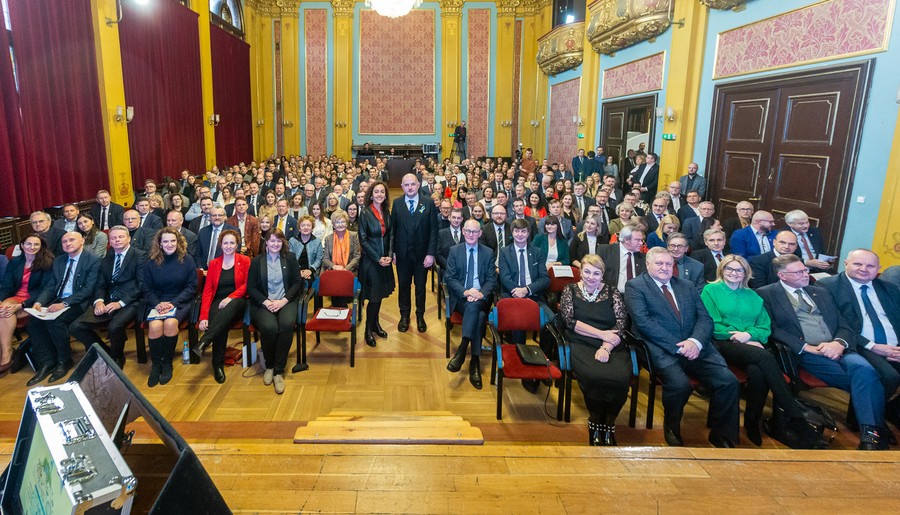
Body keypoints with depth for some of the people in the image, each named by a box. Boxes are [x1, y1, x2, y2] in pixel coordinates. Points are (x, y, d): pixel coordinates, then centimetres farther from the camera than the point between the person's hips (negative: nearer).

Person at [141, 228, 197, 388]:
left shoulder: (187, 259, 1)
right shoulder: (151, 263, 7)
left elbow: (191, 286, -1)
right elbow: (147, 289, 8)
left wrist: (173, 303, -14)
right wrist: (157, 303, -12)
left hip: (180, 301, -2)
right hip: (157, 303, 2)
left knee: (170, 323, -32)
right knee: (155, 325, -29)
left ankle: (167, 363, -11)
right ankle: (156, 364, -8)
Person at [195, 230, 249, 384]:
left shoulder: (245, 261, 8)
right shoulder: (214, 263, 13)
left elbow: (246, 285, 0)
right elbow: (207, 290, 5)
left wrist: (230, 298, -18)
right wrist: (204, 316, -8)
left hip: (237, 301, -1)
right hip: (218, 302, 1)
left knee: (233, 305, -40)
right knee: (221, 326, -33)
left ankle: (203, 343, -44)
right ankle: (218, 365, -21)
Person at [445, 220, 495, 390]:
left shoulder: (488, 252, 12)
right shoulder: (454, 251, 9)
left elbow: (492, 279, 7)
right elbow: (449, 278, 1)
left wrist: (481, 293, -15)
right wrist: (465, 292, -16)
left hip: (481, 298, 1)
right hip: (461, 297, -1)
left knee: (474, 305, -36)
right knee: (479, 316, -33)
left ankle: (462, 350, -36)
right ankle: (475, 362, -34)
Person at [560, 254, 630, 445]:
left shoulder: (612, 292, 12)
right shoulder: (570, 290, 10)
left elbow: (621, 323, 2)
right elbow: (570, 321, -2)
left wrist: (606, 347, -14)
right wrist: (602, 334, -9)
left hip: (612, 345, 2)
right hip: (582, 345, -1)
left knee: (621, 378, -29)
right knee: (594, 376, -33)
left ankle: (609, 422, -2)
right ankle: (595, 420, -3)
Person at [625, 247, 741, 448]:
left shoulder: (687, 286, 20)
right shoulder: (635, 286, 3)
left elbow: (705, 318, 10)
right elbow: (643, 322, -10)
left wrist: (695, 341, -11)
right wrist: (677, 347, -15)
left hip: (695, 347, 5)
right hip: (662, 350, -5)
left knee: (729, 382, -16)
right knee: (680, 384, -31)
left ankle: (722, 435, 7)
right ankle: (672, 428, 1)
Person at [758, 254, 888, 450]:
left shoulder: (821, 292, 25)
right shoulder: (766, 294, 5)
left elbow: (844, 325, 18)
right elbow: (772, 329, -7)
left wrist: (839, 343, -6)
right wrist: (807, 347, -15)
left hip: (837, 350, 5)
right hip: (804, 354, -5)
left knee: (864, 369, -29)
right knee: (865, 380, -27)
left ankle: (872, 433, -26)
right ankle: (870, 431, -17)